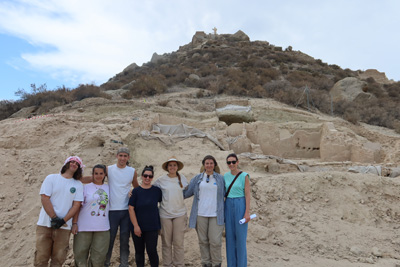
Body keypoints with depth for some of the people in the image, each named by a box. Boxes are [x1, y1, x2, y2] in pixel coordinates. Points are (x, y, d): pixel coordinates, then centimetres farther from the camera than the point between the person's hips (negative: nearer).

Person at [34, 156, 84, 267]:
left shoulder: (78, 185, 6)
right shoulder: (51, 178, 3)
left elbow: (76, 205, 0)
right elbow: (44, 198, -5)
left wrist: (63, 220, -13)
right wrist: (54, 218, -13)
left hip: (64, 226, 1)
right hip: (45, 224, -1)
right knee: (41, 258, 2)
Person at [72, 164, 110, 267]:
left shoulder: (108, 188, 10)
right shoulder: (86, 187, 1)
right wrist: (74, 223, -7)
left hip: (102, 228, 2)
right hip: (85, 227, -2)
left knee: (98, 257, 6)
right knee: (80, 254, 6)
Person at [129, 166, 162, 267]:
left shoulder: (157, 190, 0)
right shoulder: (136, 191, -4)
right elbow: (131, 209, -6)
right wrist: (135, 226, -10)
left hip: (152, 227, 0)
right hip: (138, 227, 0)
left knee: (152, 251, -2)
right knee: (139, 251, 12)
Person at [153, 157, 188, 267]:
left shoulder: (182, 178, 3)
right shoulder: (161, 180, -1)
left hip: (180, 214, 1)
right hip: (165, 214, -1)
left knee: (178, 242, 2)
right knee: (166, 243, 7)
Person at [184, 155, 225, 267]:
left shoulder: (220, 178, 6)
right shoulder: (197, 178, 7)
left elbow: (225, 195, 10)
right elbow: (187, 192, 11)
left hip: (215, 215, -1)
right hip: (200, 214, 1)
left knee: (215, 241, -3)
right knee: (203, 241, 8)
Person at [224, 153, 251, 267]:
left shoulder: (244, 176, -8)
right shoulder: (226, 176, 6)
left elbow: (248, 195, -9)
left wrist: (247, 213, -14)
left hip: (240, 206, -5)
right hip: (228, 206, 5)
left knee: (240, 236, 1)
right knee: (230, 236, 10)